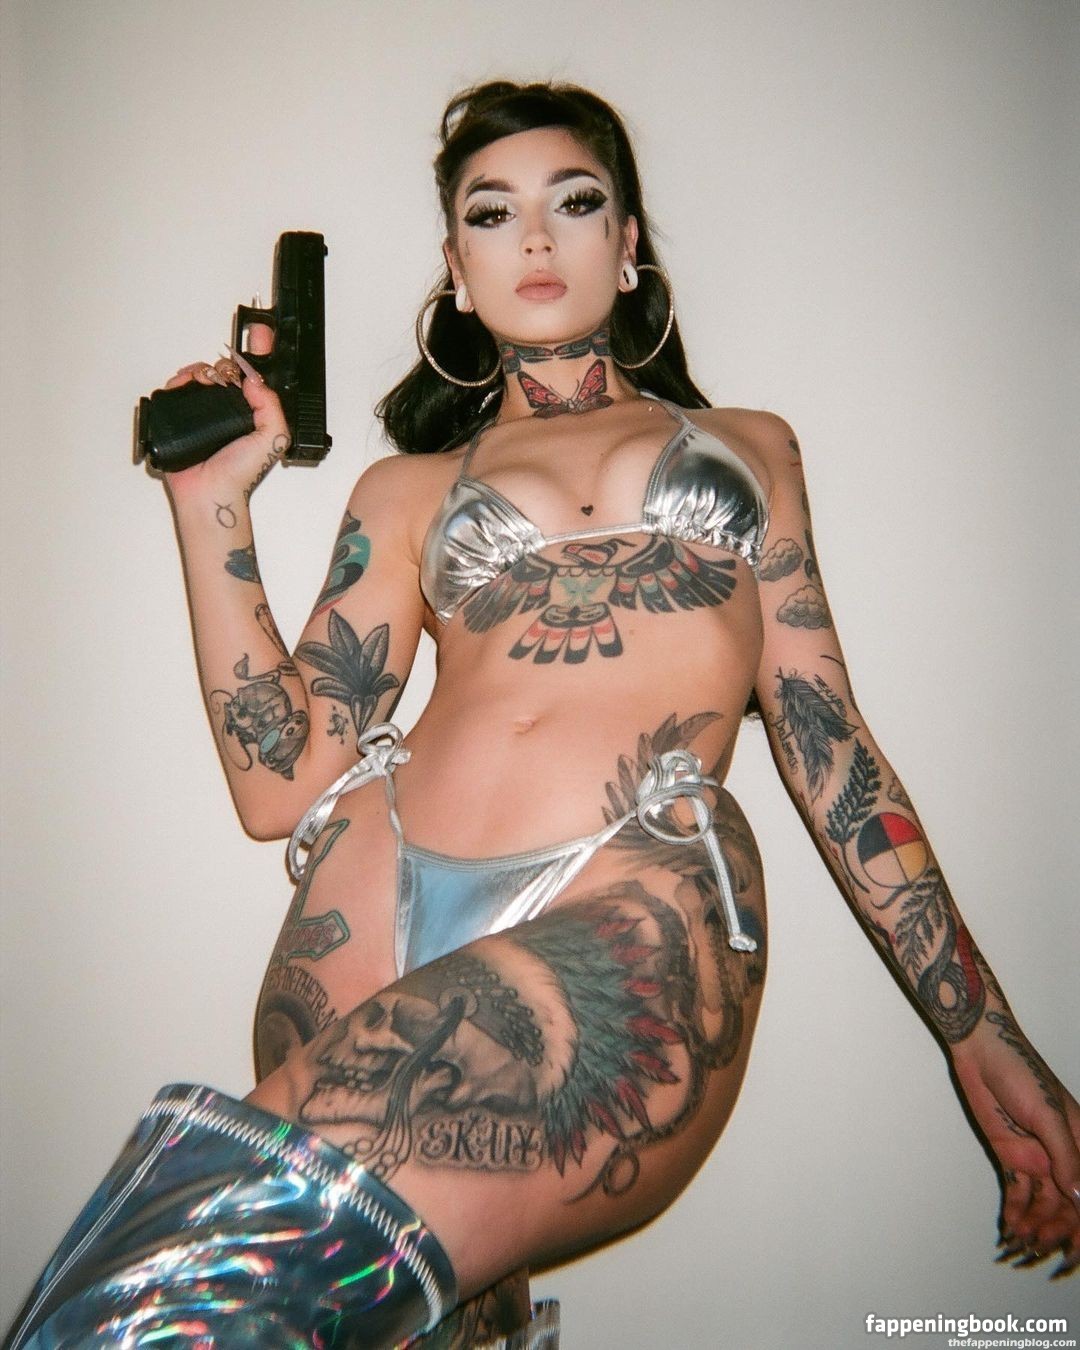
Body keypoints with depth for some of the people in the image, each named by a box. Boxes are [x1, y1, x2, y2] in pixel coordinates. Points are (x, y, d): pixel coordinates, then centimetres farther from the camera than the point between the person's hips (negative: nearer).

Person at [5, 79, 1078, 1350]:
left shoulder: (747, 443, 23)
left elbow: (827, 739, 16)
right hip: (386, 886, 4)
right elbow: (282, 783, 13)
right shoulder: (405, 489, 22)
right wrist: (213, 502, 10)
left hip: (641, 907, -3)